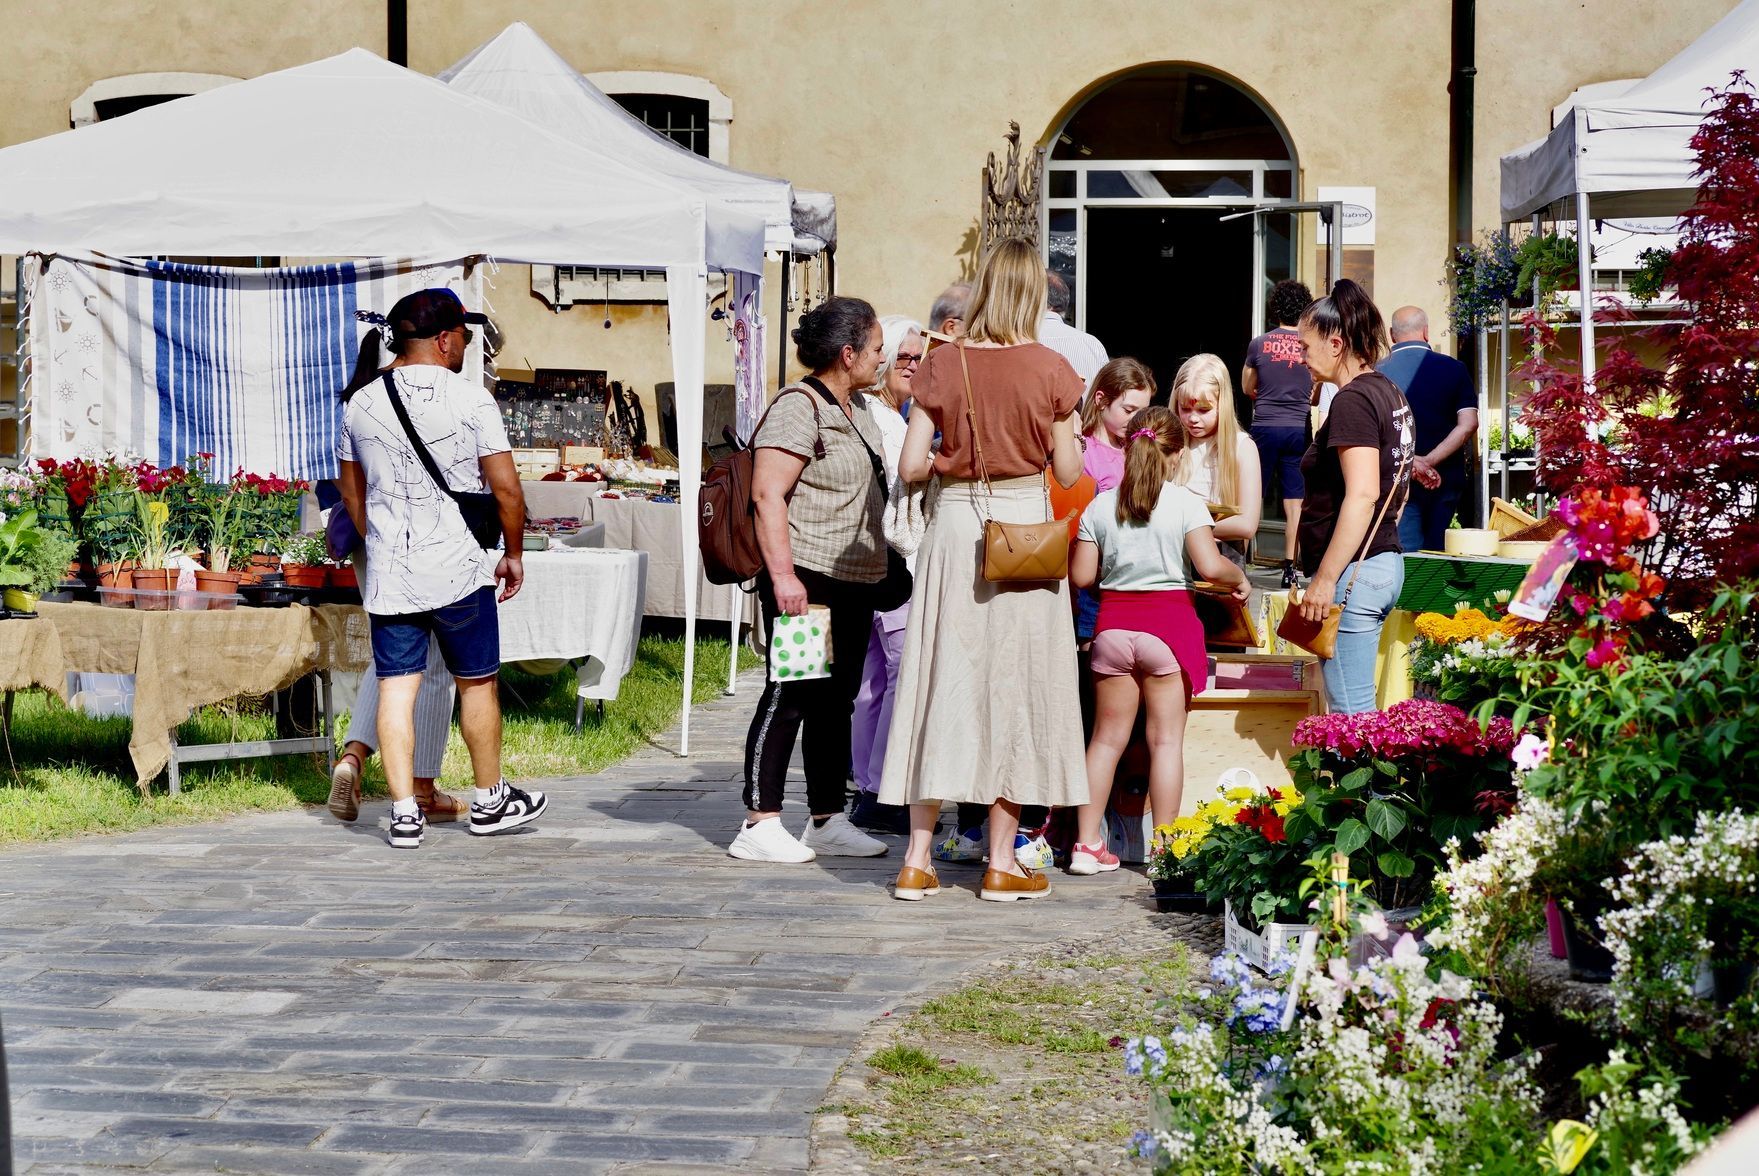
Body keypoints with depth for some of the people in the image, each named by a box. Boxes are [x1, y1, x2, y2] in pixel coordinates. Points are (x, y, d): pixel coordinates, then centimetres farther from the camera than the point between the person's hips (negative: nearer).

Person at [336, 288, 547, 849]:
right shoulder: (470, 399, -9)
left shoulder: (361, 403, 6)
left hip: (387, 572, 4)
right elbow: (506, 489, -9)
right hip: (459, 569, -4)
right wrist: (513, 553, 6)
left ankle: (404, 813, 4)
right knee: (477, 683, 11)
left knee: (396, 688, 5)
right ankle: (490, 801, 23)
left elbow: (350, 490, 18)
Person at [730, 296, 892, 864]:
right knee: (790, 696, -7)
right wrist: (782, 574, -26)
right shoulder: (798, 408, -13)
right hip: (807, 580, -9)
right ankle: (760, 825, -2)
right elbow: (768, 494, -20)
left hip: (855, 580, 9)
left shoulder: (857, 408, 16)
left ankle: (828, 821, 19)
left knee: (837, 699, 12)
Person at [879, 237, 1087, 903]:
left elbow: (910, 467, -3)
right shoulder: (1049, 369, -5)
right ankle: (1002, 864, 11)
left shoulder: (942, 364, -2)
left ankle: (917, 860, 8)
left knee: (942, 680, 7)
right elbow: (1068, 473, -2)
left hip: (955, 525, 1)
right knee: (1013, 685, 7)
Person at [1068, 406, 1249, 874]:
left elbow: (1081, 575, 3)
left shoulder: (1101, 506, 3)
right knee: (1166, 738, 3)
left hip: (1113, 623, 3)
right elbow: (1210, 565, -14)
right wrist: (1239, 578, 5)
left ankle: (1088, 844, 11)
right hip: (1169, 621, -3)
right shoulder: (1186, 503, -6)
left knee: (1107, 736, 10)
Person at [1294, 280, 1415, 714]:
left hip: (1352, 573, -10)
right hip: (1386, 560, 10)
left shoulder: (1353, 400, -14)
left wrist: (1325, 579, -21)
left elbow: (1361, 495, -22)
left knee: (1352, 711, -9)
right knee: (1356, 703, 12)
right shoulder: (1389, 393, 16)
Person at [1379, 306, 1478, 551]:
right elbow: (1468, 425, -7)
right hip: (1446, 481, 2)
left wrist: (1410, 463, -16)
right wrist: (1429, 462, -12)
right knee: (1437, 556, 14)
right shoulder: (1454, 369, 0)